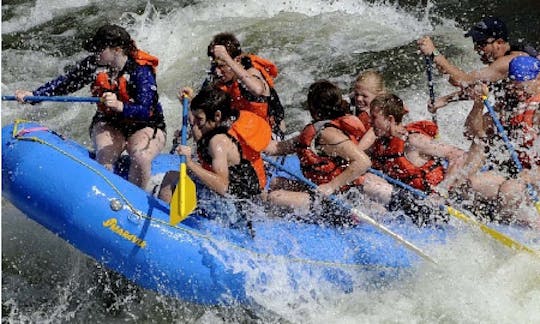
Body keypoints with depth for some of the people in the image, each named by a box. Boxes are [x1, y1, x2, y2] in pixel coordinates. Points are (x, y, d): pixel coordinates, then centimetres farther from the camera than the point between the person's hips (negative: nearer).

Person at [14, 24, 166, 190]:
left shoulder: (141, 71, -23)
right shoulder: (93, 64, -7)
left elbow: (145, 111, -32)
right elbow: (66, 83, 1)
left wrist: (119, 106, -50)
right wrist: (33, 95, -10)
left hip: (145, 127, -4)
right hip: (109, 124, 4)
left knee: (141, 158, -33)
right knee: (104, 158, -28)